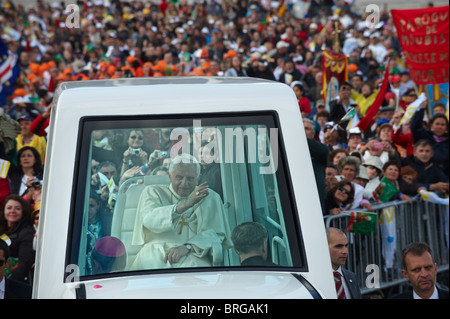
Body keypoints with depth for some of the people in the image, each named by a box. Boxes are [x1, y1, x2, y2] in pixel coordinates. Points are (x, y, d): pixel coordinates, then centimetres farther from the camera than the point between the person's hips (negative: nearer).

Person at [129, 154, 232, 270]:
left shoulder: (210, 197, 18)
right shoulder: (153, 192, 16)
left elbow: (216, 233, 4)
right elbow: (149, 220, -7)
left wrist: (187, 247, -16)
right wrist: (185, 205, -21)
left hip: (192, 255, 0)